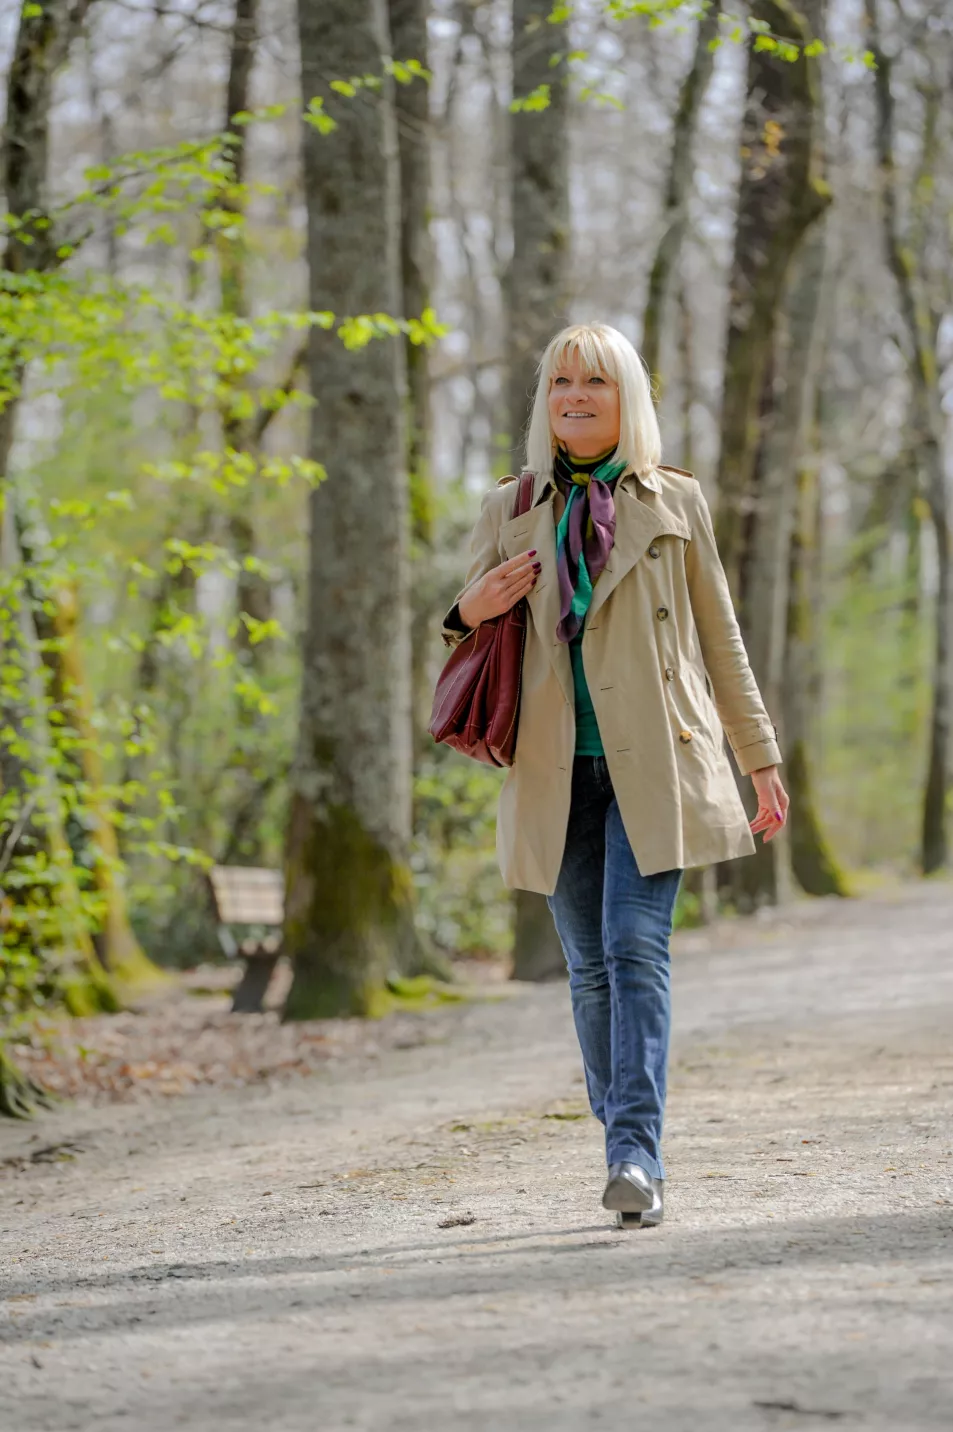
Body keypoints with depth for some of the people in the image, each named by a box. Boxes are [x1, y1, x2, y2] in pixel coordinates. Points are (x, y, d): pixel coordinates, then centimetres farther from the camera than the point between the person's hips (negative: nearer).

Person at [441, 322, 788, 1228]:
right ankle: (627, 1148, 16)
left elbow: (720, 641, 12)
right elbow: (473, 629, 16)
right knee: (589, 966, 5)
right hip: (556, 772, 2)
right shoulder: (508, 510, 10)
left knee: (636, 949, -14)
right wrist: (473, 611, -9)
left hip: (653, 764, -2)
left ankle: (637, 1155, -20)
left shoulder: (674, 502, 7)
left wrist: (760, 759, 11)